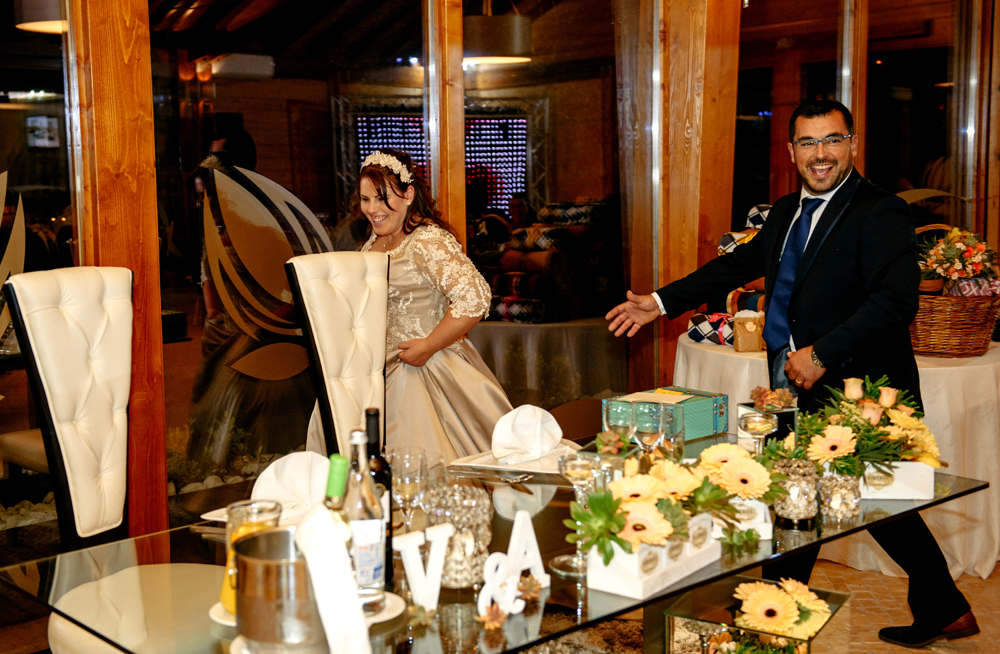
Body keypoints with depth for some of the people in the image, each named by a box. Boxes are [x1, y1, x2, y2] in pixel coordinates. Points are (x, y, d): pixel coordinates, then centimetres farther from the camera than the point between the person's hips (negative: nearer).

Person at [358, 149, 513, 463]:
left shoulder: (428, 241, -18)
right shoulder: (375, 242, 10)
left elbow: (475, 298, -28)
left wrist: (428, 346, -21)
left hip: (426, 371, -8)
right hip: (385, 371, 8)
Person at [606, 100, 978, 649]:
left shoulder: (881, 214, -13)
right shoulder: (786, 213, 13)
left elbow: (896, 301, -24)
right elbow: (739, 264, 22)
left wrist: (822, 355, -25)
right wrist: (660, 303, 20)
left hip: (855, 393, -8)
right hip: (799, 392, 9)